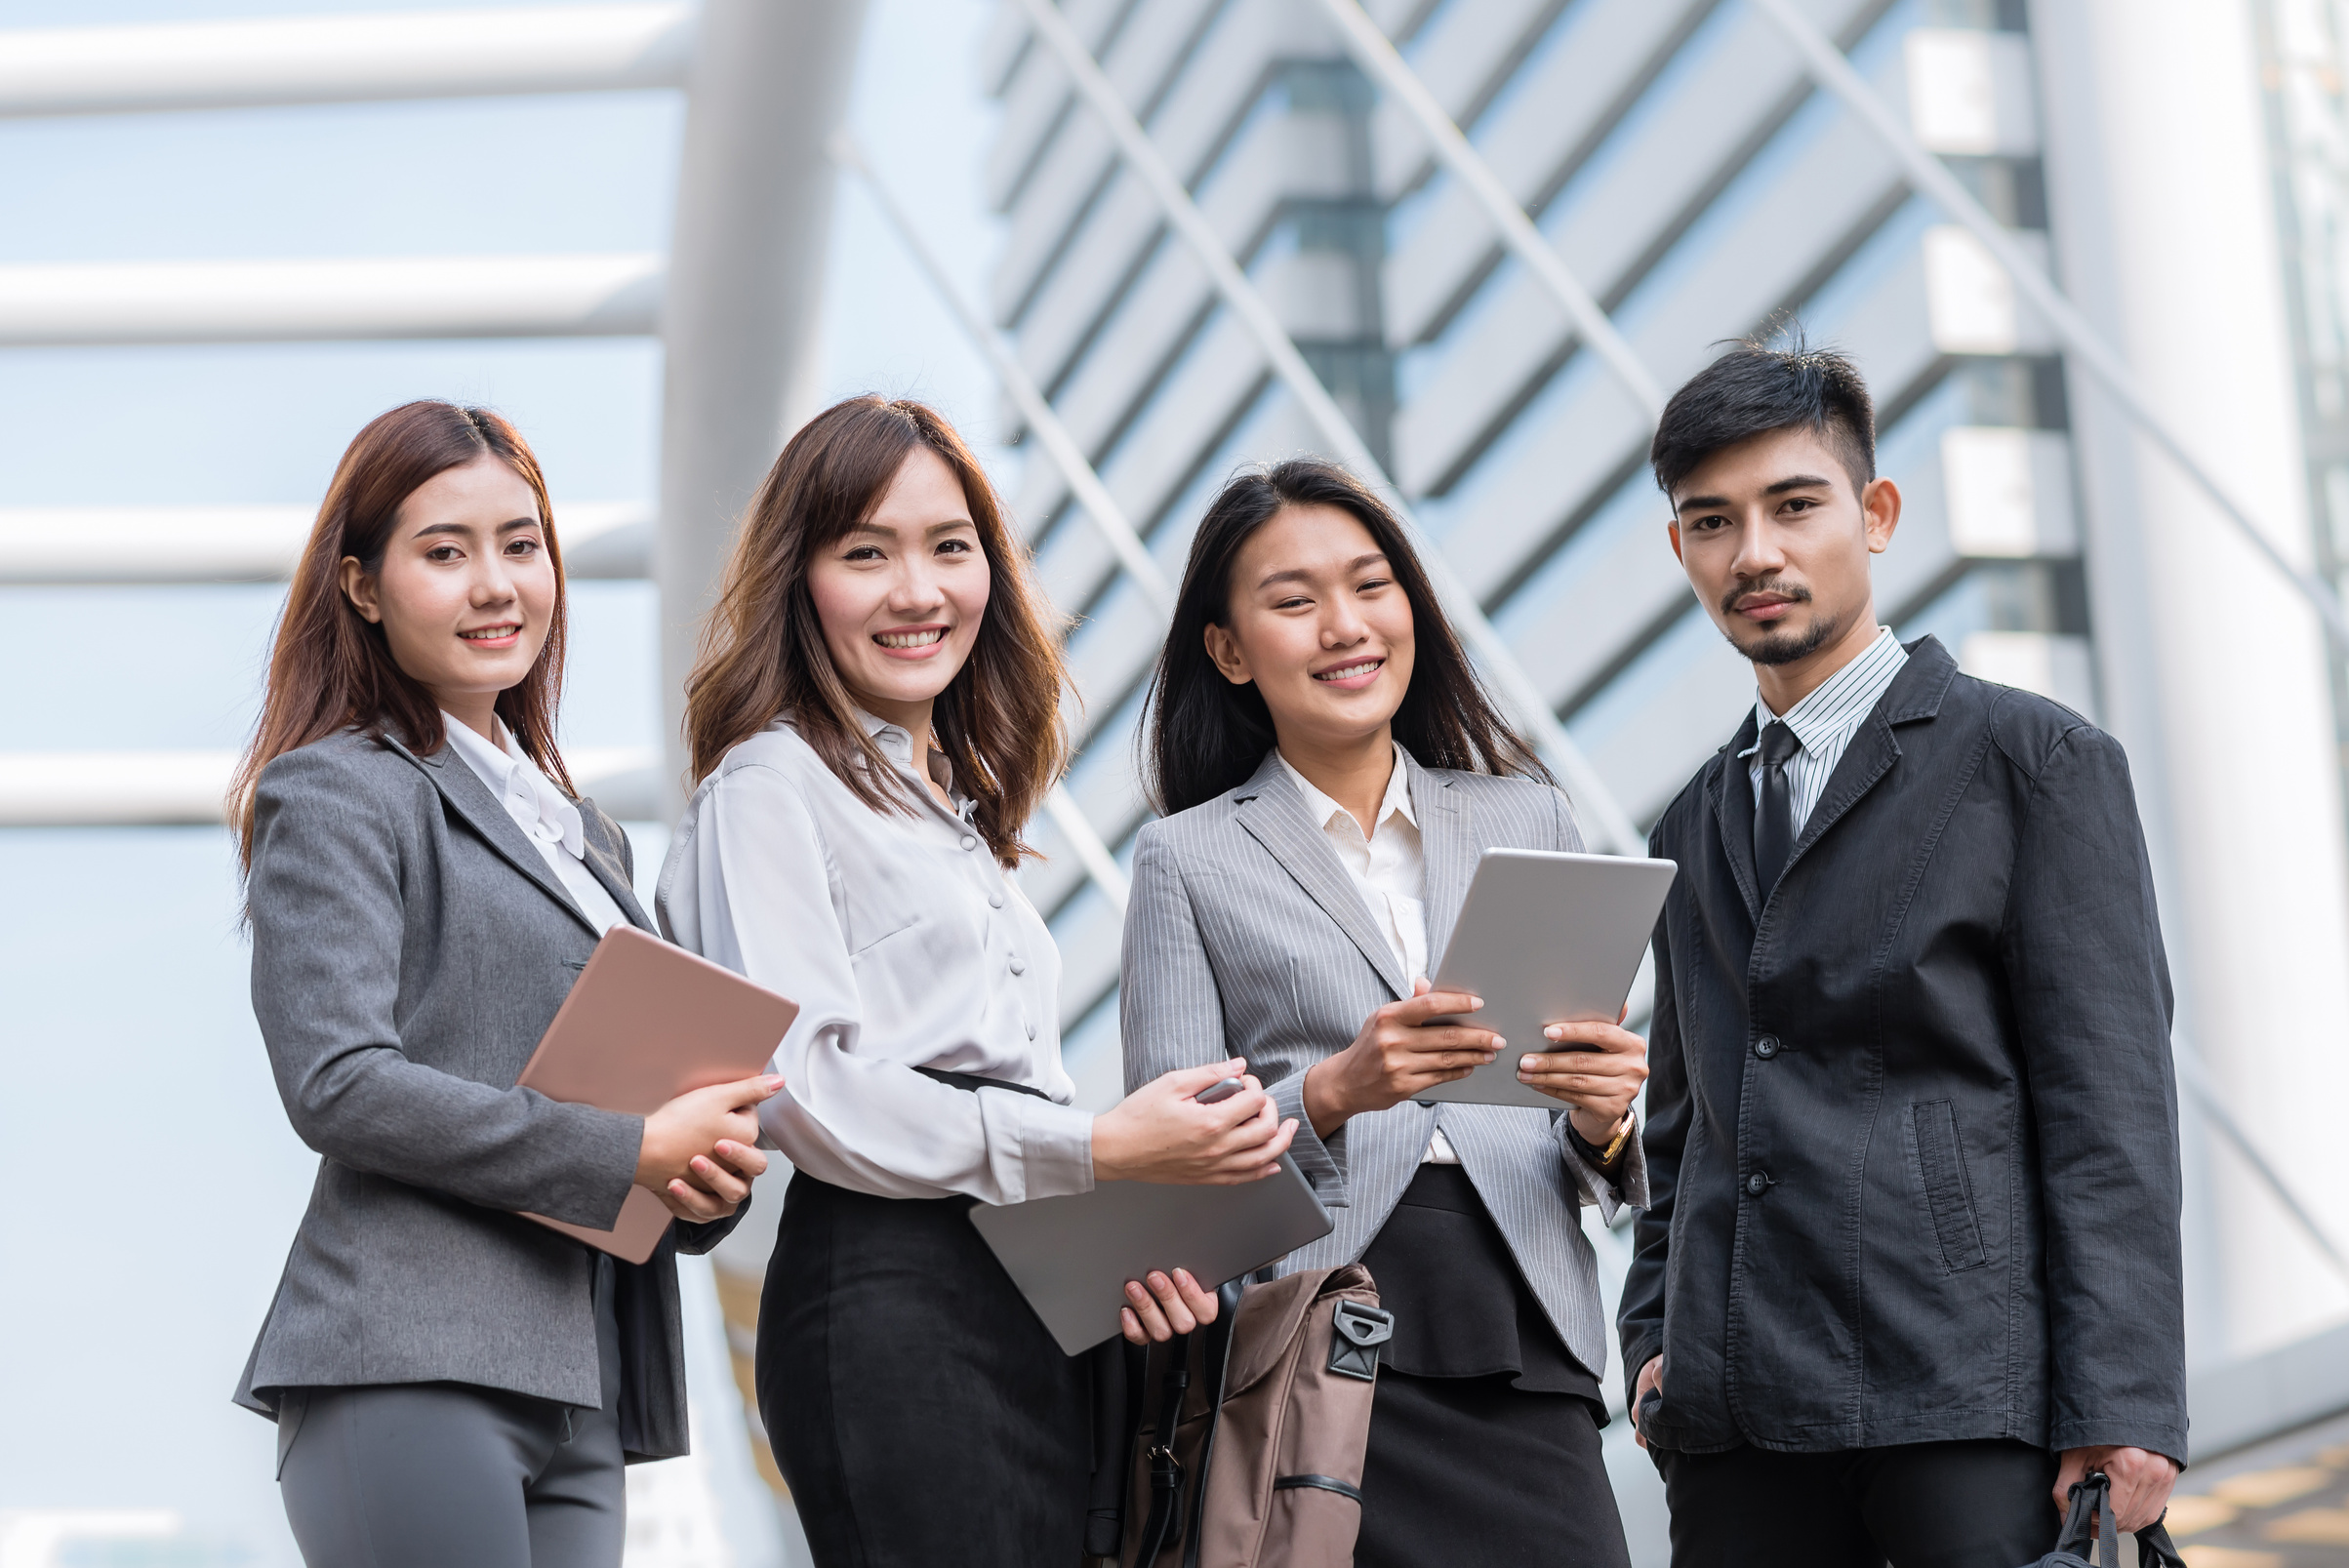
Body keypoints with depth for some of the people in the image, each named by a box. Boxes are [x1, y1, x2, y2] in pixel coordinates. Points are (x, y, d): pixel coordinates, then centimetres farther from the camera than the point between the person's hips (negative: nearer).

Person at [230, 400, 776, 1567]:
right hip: (410, 1376, -7)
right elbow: (339, 1085, -11)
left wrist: (711, 1169, 2)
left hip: (579, 1399, 7)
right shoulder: (335, 795, 1)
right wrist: (632, 1153, -13)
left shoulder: (583, 834, 25)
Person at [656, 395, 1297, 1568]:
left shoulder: (960, 806, 24)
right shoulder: (772, 788, -1)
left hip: (1041, 1310, 8)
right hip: (891, 1302, -8)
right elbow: (805, 1086, -13)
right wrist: (1094, 1151, -16)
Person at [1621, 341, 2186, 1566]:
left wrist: (2120, 1409, -11)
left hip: (1971, 1402, -5)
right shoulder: (1693, 828, 21)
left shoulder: (2034, 760, 3)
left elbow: (2110, 1104, -4)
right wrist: (1655, 1339, 8)